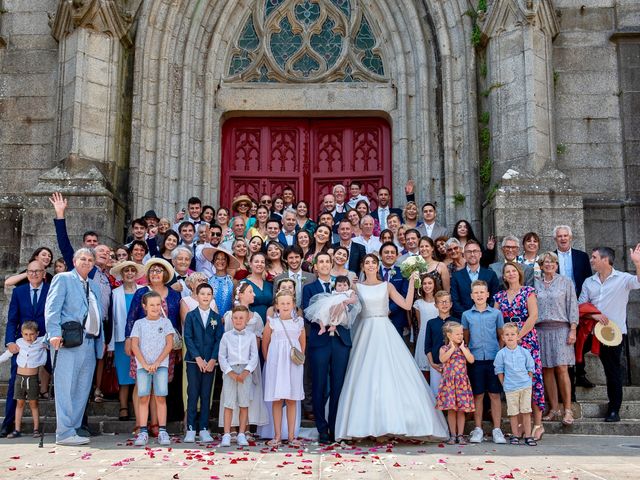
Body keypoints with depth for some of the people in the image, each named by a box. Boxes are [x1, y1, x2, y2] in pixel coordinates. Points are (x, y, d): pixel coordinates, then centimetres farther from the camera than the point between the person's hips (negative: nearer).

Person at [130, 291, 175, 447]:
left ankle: (162, 432, -1)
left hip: (161, 364, 0)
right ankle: (143, 432, -2)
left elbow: (169, 344, 2)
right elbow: (134, 346, 2)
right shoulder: (139, 323, 9)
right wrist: (145, 364, -9)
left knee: (160, 397, -5)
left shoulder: (165, 322, 8)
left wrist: (156, 363, -7)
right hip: (143, 365, 0)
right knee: (143, 397, -5)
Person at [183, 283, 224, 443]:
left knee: (206, 395, 3)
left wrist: (212, 360, -8)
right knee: (193, 395, -2)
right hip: (193, 361, -1)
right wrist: (198, 358, -12)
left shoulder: (216, 318, 8)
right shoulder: (191, 316, 4)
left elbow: (219, 339, 3)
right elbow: (188, 338, -3)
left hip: (210, 362, 2)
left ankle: (203, 429, 8)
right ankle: (191, 429, 4)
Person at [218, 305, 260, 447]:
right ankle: (226, 435, 2)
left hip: (246, 372, 1)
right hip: (229, 372, -1)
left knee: (244, 405, 4)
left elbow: (254, 357, 2)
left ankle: (241, 435, 11)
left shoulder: (251, 336, 6)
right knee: (228, 404, -2)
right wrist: (231, 373, -9)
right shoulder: (226, 336, 5)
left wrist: (245, 372, -11)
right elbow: (221, 357, 2)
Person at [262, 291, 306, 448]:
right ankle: (277, 436, 8)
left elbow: (303, 342, 15)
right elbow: (265, 342, 7)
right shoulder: (272, 322, 0)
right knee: (276, 400, 2)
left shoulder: (299, 322, 5)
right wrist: (268, 360, 8)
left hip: (293, 364, 1)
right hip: (276, 363, -1)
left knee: (292, 400, 4)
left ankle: (291, 435, 11)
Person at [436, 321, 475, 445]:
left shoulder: (465, 348, 8)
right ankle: (453, 435, 12)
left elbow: (471, 360, -9)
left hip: (462, 382, 1)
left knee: (461, 409, 3)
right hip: (449, 382, -1)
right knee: (451, 409, 2)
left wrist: (462, 348, -6)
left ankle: (460, 435, 12)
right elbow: (442, 359, -19)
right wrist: (452, 348, -12)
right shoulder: (444, 348, 2)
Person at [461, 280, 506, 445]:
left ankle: (497, 429, 11)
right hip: (475, 359, 0)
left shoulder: (496, 313, 4)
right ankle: (478, 429, 15)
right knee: (478, 395, 6)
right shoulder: (467, 315, 6)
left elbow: (502, 335, 9)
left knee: (495, 394, 3)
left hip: (494, 358, 0)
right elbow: (465, 338, 12)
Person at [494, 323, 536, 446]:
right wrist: (505, 385, 1)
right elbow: (499, 371, 4)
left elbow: (530, 369, 9)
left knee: (526, 411, 2)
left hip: (525, 386, 1)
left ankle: (528, 435, 10)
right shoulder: (501, 354, -3)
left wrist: (527, 381, 4)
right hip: (510, 388, -1)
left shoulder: (524, 352, 0)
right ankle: (515, 435, 15)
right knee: (513, 412, 4)